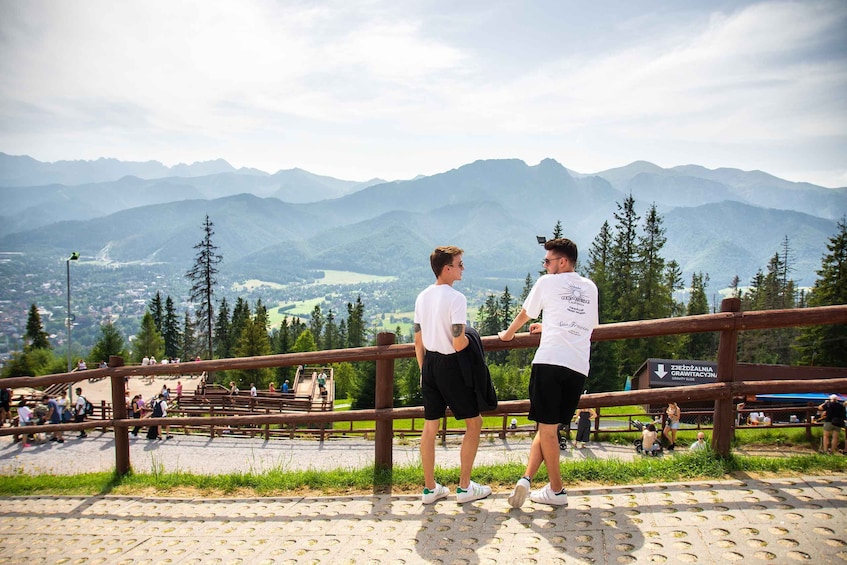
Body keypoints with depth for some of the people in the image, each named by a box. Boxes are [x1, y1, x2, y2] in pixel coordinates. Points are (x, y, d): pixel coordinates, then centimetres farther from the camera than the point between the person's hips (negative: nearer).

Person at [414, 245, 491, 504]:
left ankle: (430, 488, 23)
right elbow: (459, 344, -22)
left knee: (430, 426, 13)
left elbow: (418, 341, 11)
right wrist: (474, 339, 0)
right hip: (450, 366, -7)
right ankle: (464, 487, 14)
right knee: (474, 422, 9)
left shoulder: (422, 297, 6)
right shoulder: (456, 298, -17)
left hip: (429, 363, 7)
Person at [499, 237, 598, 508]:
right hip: (579, 366, 4)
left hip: (550, 360, -4)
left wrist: (509, 333, 40)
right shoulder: (590, 288, 21)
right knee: (548, 426, 11)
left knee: (547, 426, 3)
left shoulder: (547, 282, 8)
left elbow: (525, 314, 20)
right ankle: (527, 478, 3)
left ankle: (557, 490, 6)